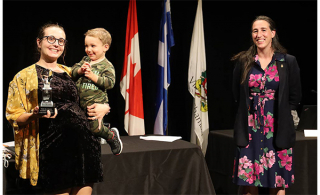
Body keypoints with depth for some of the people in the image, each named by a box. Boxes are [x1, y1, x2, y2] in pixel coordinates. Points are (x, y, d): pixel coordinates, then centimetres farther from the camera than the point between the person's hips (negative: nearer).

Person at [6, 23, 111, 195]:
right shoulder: (24, 76, 7)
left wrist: (103, 107, 6)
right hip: (53, 147, -4)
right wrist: (35, 115, -16)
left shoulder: (70, 72, 19)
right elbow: (14, 117, 4)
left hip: (85, 141, 4)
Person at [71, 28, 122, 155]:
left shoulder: (107, 66, -7)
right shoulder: (85, 60, 10)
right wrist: (80, 70, -14)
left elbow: (110, 83, -17)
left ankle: (112, 136, 15)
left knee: (95, 128, -14)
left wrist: (93, 76, -20)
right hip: (80, 102, 7)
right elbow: (73, 72, 6)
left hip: (96, 103, -7)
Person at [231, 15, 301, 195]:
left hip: (278, 128, -1)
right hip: (250, 128, 1)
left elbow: (295, 97, 5)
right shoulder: (243, 62, 2)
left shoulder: (288, 61, 0)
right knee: (249, 179, 4)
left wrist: (279, 114, 1)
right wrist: (251, 112, 6)